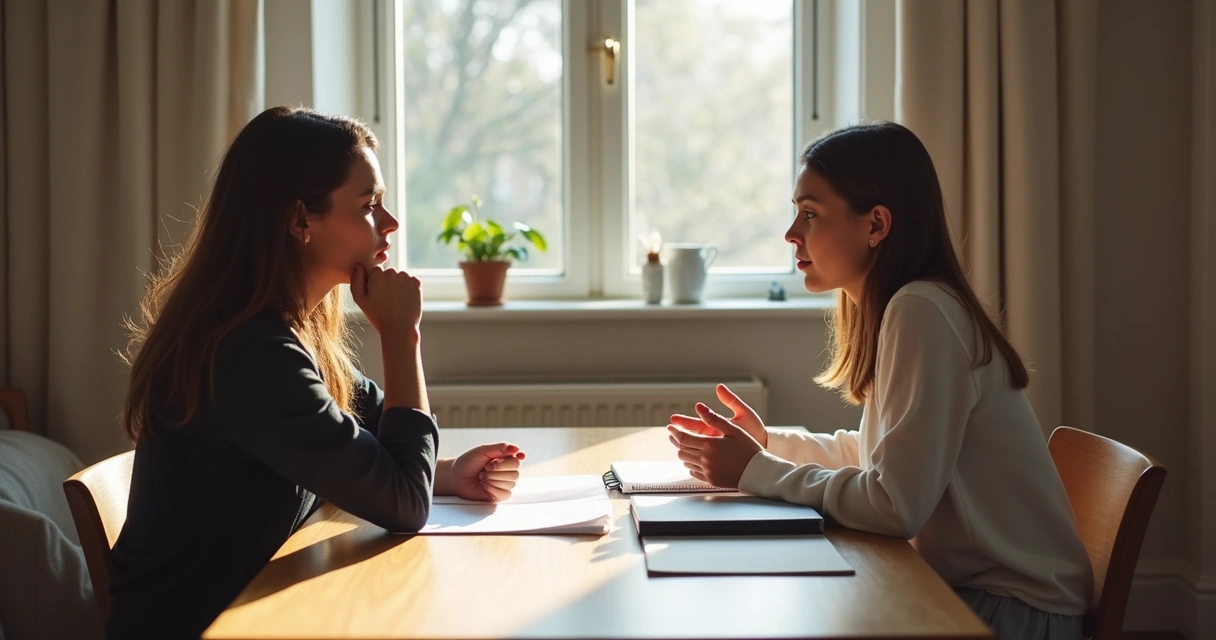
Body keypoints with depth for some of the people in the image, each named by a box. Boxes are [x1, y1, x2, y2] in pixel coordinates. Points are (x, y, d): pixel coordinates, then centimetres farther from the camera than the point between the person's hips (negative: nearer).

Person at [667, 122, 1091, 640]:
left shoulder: (920, 311, -22)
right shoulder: (893, 307, 7)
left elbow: (896, 504, -27)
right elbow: (876, 453, 17)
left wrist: (756, 472, -17)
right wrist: (768, 443, 7)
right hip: (966, 584, 8)